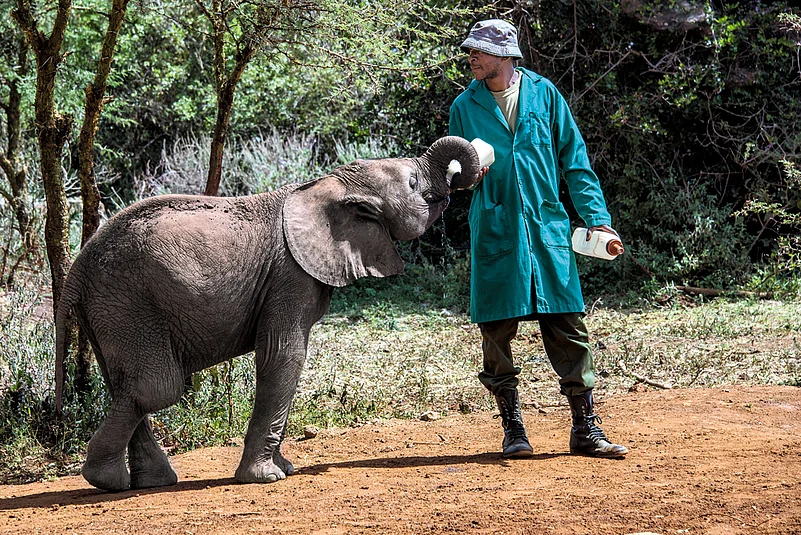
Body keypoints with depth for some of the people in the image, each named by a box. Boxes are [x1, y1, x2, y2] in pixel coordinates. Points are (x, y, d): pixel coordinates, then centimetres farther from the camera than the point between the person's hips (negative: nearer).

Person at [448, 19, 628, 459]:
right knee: (496, 332, 0)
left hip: (547, 227, 0)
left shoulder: (543, 93, 7)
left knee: (569, 329, -2)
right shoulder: (465, 106, 8)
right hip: (494, 233, 0)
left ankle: (585, 429, 6)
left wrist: (596, 217, 0)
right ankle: (513, 429, 13)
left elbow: (574, 160, 8)